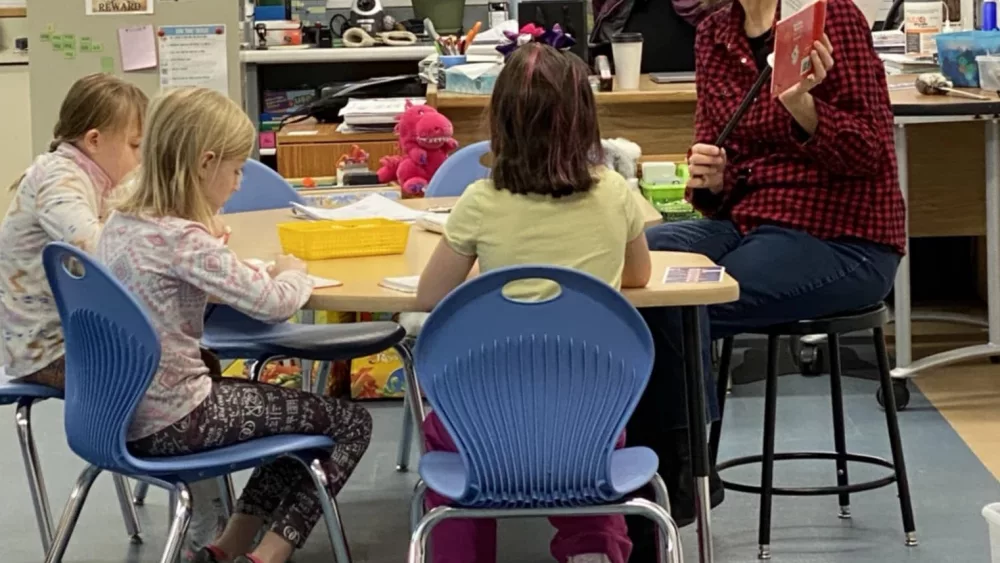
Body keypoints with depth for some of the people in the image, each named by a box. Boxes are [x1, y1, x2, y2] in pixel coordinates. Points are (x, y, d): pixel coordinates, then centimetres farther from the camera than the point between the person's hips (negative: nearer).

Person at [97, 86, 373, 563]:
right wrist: (293, 273, 1)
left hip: (126, 413, 9)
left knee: (301, 413, 26)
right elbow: (275, 304, -21)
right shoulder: (183, 239, -22)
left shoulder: (119, 225, 3)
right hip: (173, 423, -9)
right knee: (351, 423, 2)